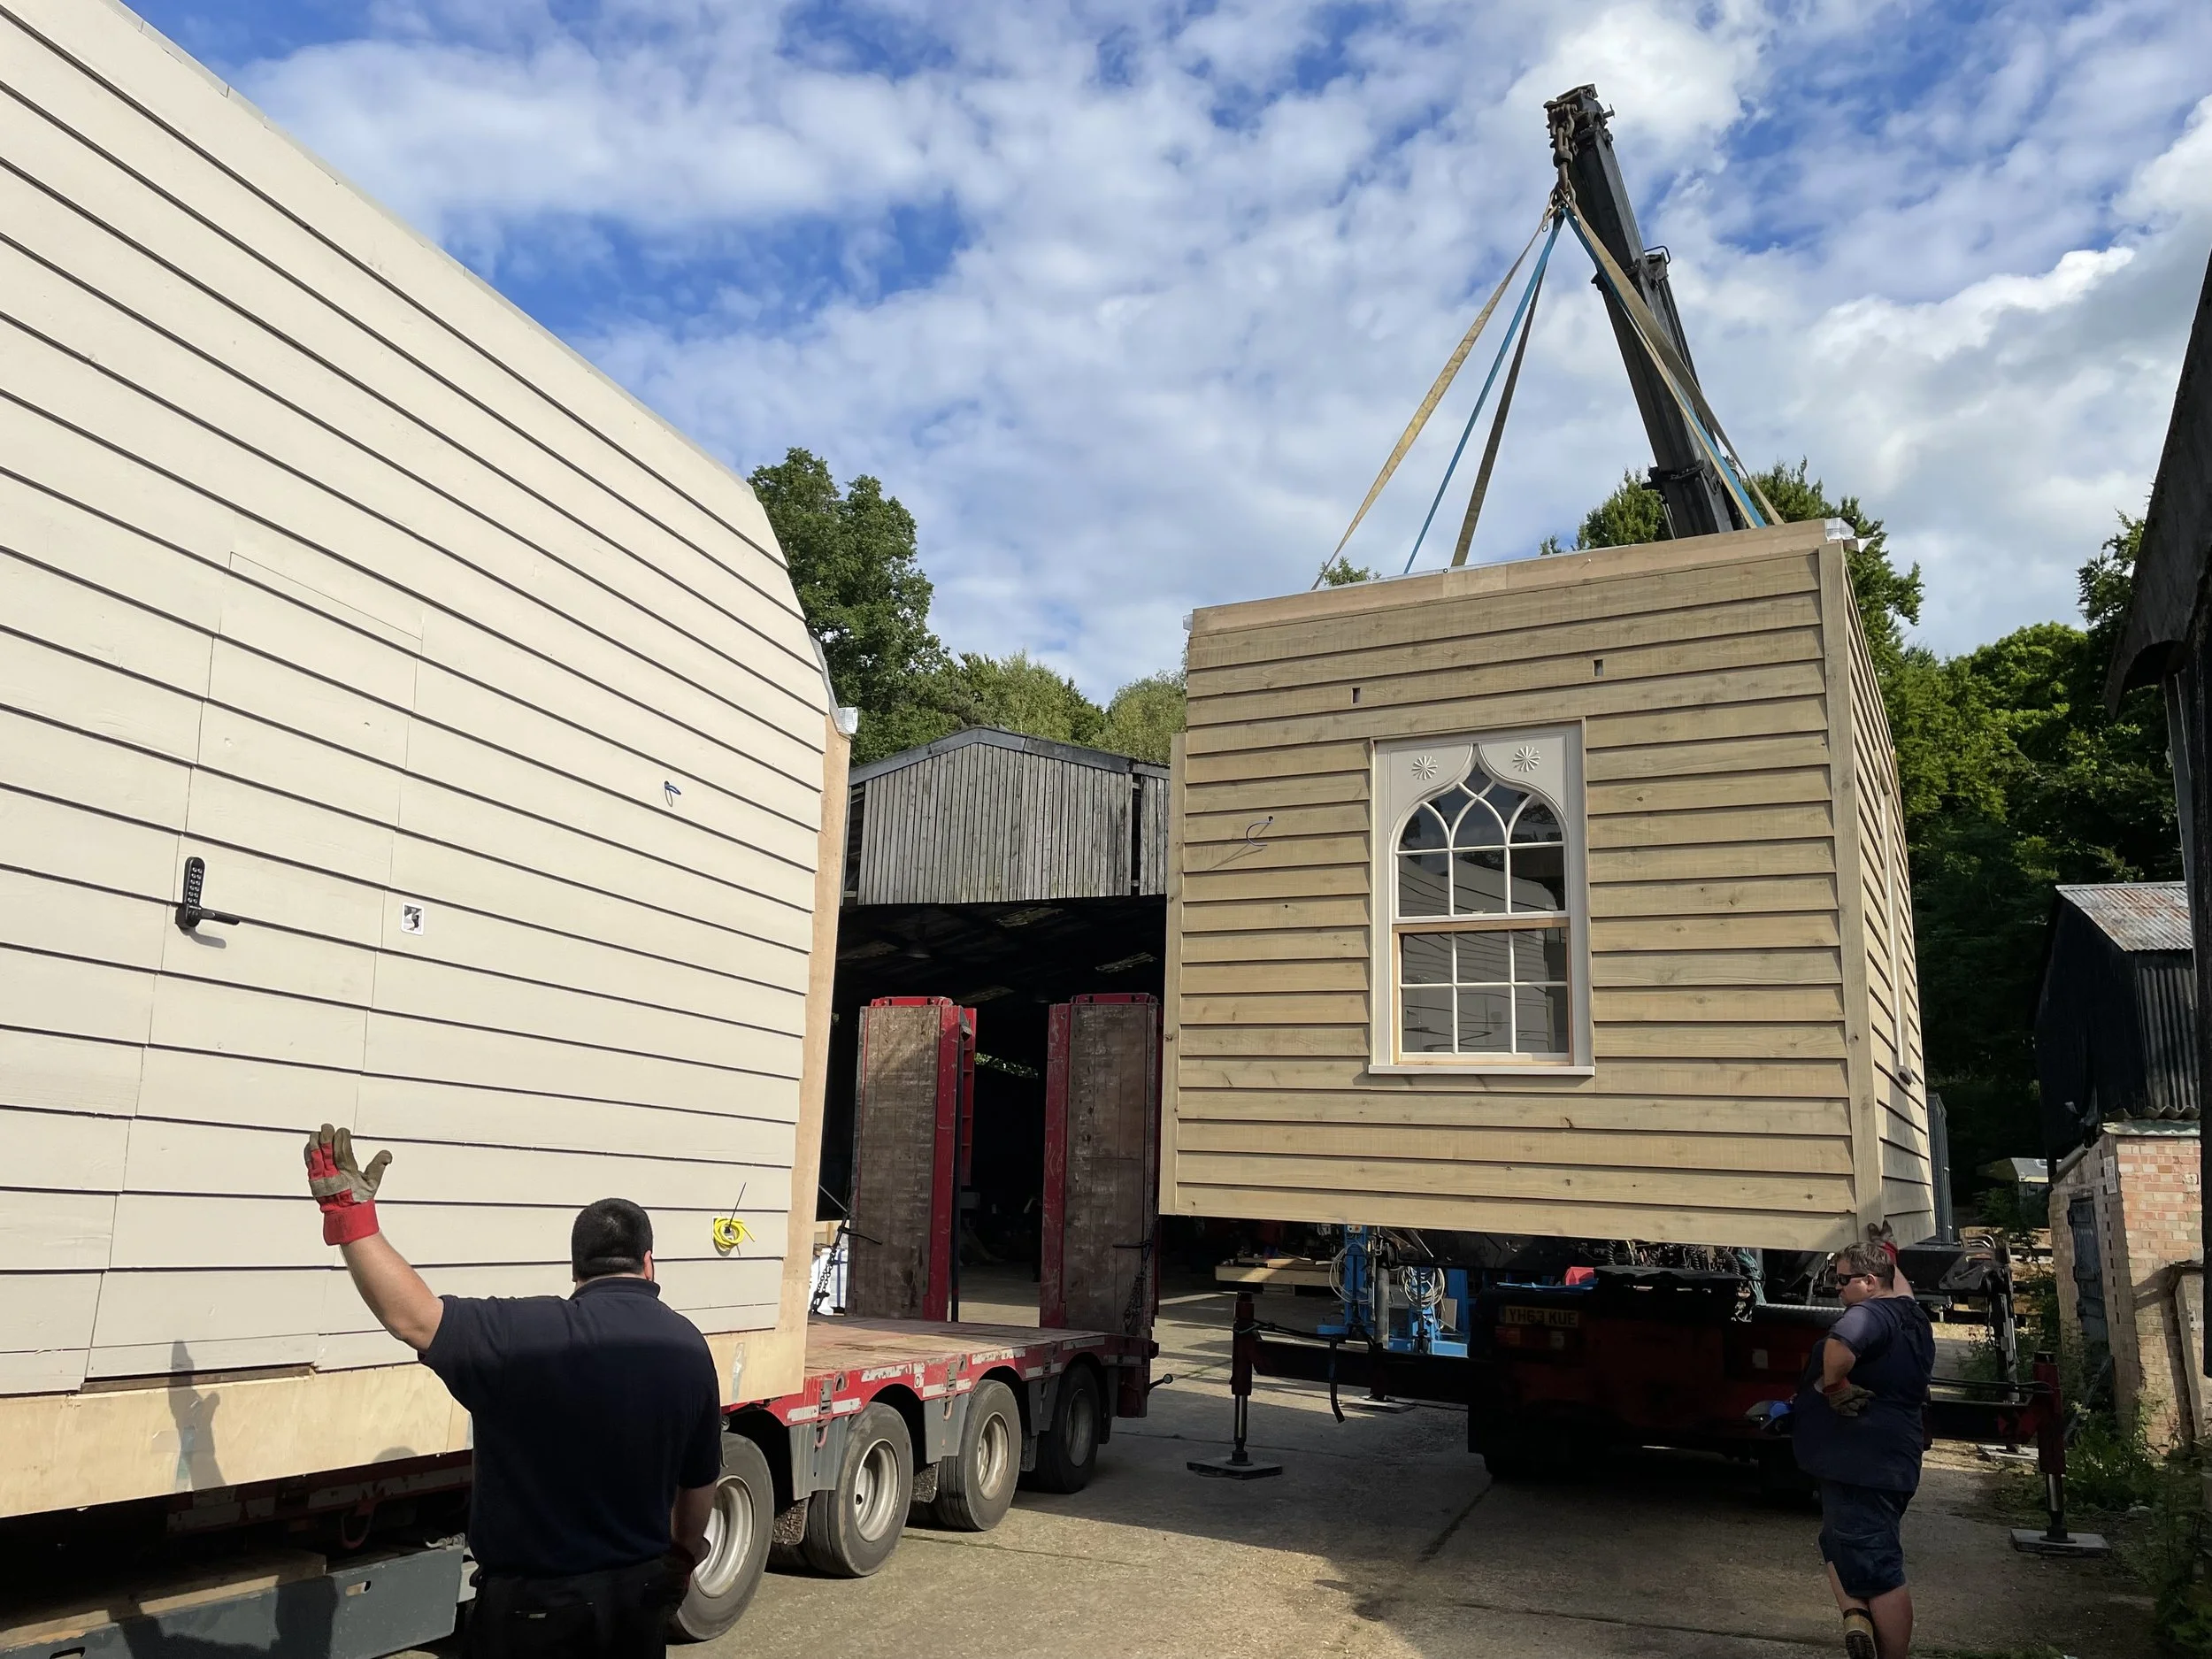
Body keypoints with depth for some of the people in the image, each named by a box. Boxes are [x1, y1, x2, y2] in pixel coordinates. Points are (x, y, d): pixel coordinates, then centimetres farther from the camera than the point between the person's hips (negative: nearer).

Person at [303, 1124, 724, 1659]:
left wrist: (350, 1213, -15)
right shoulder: (688, 1345, -5)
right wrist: (685, 1554, 24)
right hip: (640, 1591, 4)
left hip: (532, 1604, -4)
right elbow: (700, 1479, 6)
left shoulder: (528, 1335, -21)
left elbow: (410, 1317, -21)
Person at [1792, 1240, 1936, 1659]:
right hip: (1891, 1462, 10)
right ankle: (1859, 1617, 7)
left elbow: (1839, 1348, -41)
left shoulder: (1869, 1314, -19)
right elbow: (1898, 1283, 34)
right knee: (1839, 1542, 20)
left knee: (1876, 1567, -4)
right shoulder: (1911, 1314, 10)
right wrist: (1886, 1256, 48)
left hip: (1859, 1465, -10)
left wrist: (1834, 1388, -24)